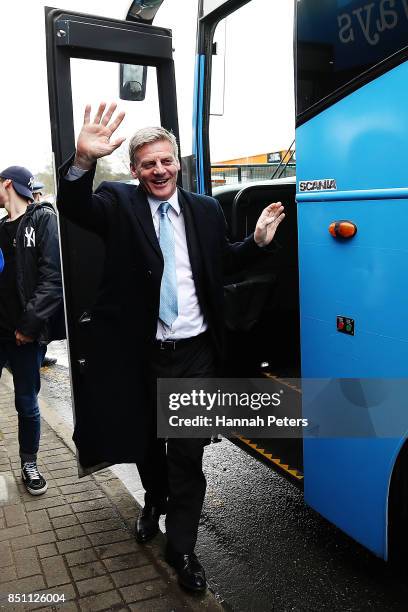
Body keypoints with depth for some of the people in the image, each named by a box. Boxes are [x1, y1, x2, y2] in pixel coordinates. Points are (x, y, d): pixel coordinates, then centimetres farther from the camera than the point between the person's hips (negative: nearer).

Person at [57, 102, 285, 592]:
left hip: (194, 353, 1)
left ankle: (181, 547, 23)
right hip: (138, 353, 0)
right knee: (144, 440, 22)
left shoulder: (206, 210, 5)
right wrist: (83, 160, -42)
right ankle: (155, 500, 51)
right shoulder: (119, 203, -3)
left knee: (188, 453, 5)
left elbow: (222, 262, 17)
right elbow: (74, 207, -23)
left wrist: (258, 240, 0)